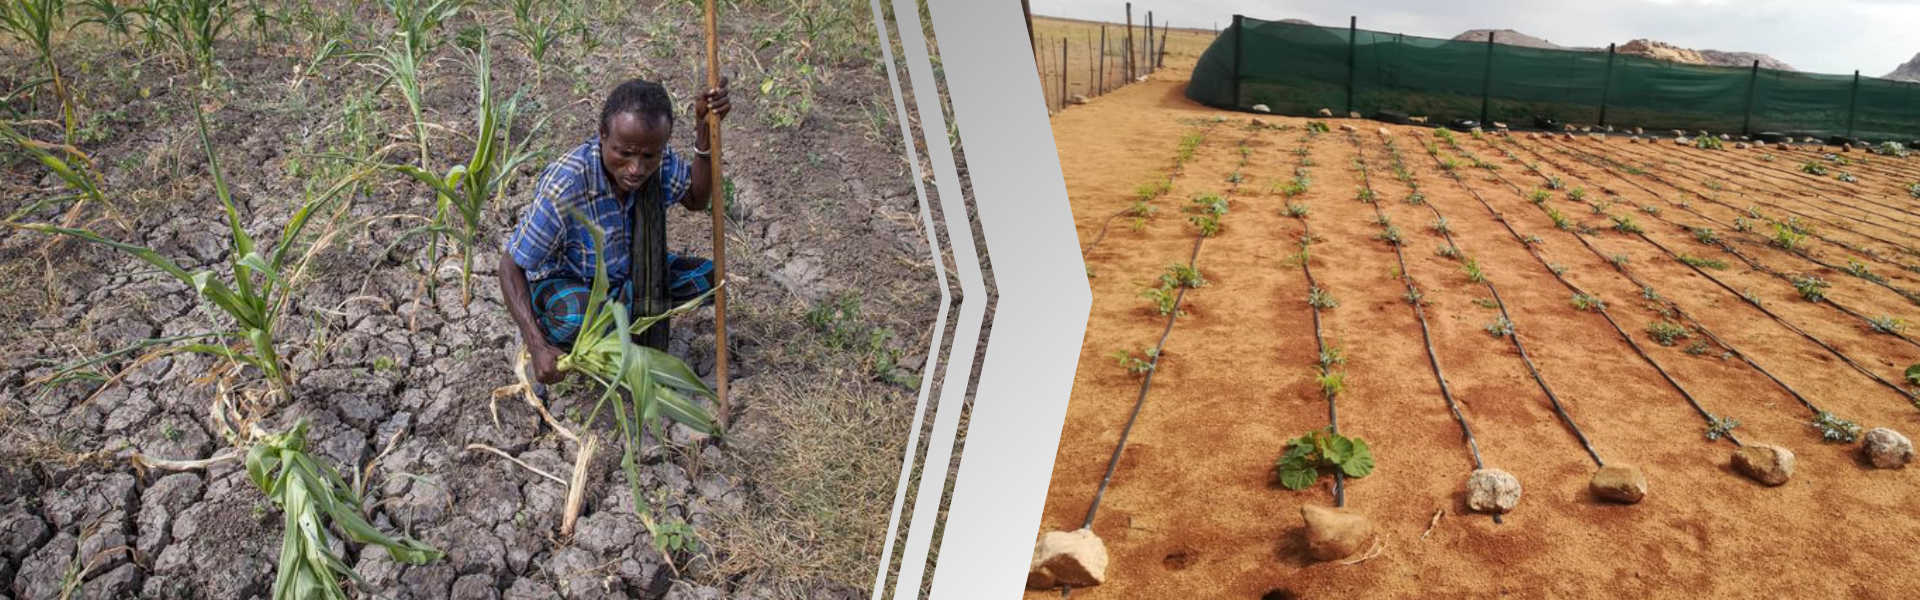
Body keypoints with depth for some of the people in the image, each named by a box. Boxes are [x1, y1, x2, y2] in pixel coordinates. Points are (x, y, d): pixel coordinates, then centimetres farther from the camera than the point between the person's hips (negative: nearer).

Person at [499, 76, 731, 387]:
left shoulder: (660, 160, -20)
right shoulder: (564, 186, -36)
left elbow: (697, 199, -1)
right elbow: (511, 266, -26)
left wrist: (705, 131, -17)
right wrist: (537, 347, -35)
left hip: (625, 270, 6)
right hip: (562, 282, -5)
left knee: (707, 278, -12)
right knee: (577, 318, -39)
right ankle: (542, 335, -2)